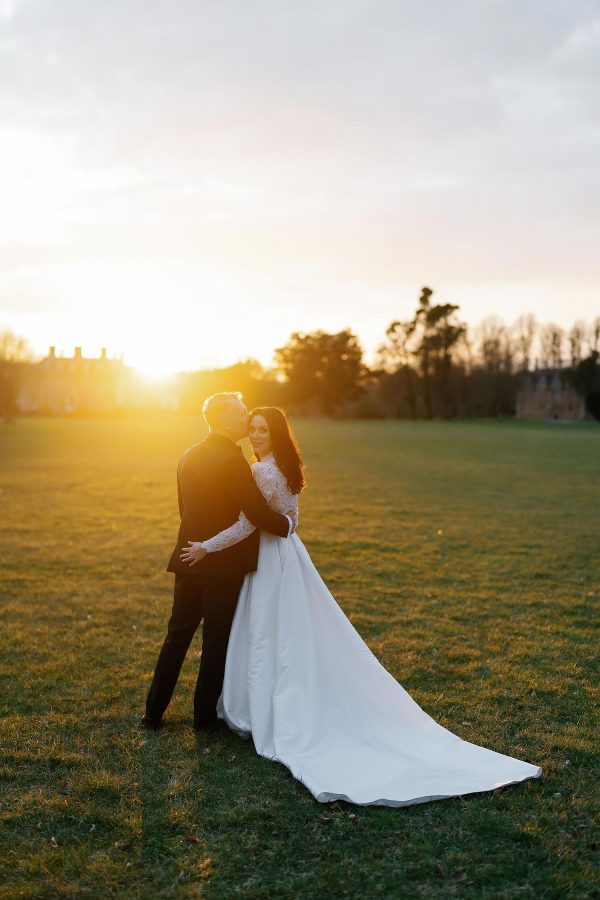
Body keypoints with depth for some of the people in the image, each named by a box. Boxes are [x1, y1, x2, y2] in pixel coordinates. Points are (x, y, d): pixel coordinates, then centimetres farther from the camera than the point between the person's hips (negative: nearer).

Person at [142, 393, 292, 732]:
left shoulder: (189, 456, 8)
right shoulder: (232, 459, -17)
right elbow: (259, 513, -20)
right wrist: (287, 524, -2)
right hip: (224, 564, -7)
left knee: (178, 635, 15)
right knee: (217, 641, 7)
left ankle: (153, 713, 20)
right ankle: (205, 715, 17)